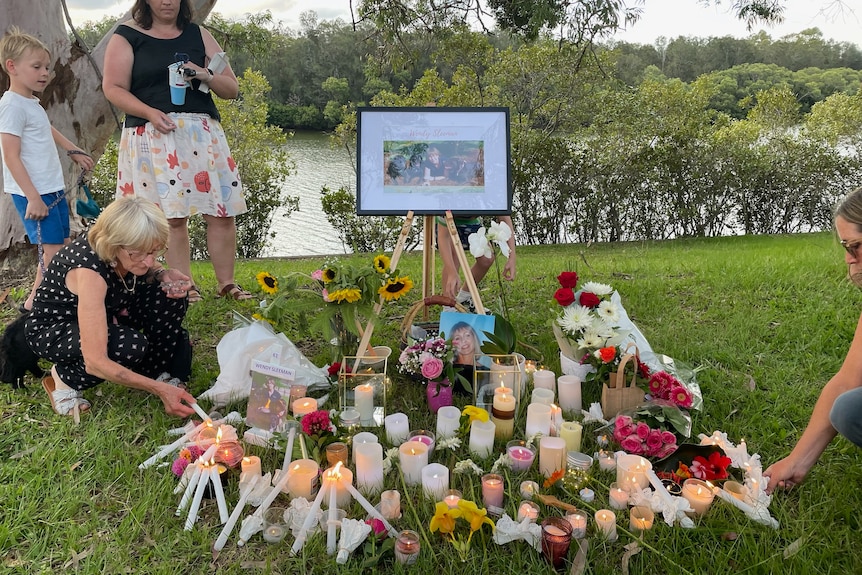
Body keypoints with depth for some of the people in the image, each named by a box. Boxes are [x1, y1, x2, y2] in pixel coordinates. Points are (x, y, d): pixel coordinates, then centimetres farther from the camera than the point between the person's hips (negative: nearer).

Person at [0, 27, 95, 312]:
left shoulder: (32, 103, 14)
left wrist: (74, 151, 42)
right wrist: (33, 197, -23)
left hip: (52, 189, 10)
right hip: (33, 193, -10)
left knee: (62, 246, 14)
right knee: (52, 250, -10)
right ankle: (35, 303, 2)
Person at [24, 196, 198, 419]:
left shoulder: (131, 252, -20)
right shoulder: (89, 268, -39)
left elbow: (146, 271, 7)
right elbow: (95, 362, -41)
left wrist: (163, 275, -18)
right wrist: (159, 390, -41)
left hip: (104, 313, 6)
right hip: (52, 329, -6)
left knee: (171, 298, -17)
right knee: (130, 346, -34)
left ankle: (156, 372, 0)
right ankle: (63, 378, -6)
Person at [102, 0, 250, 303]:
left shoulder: (198, 35, 16)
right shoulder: (127, 36, 8)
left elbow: (232, 89, 14)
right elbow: (113, 88, 0)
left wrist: (206, 76, -7)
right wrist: (150, 112, -16)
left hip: (203, 132, 3)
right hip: (154, 135, -2)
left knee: (222, 212, -4)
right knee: (173, 216, -5)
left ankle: (227, 284, 7)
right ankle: (186, 288, 4)